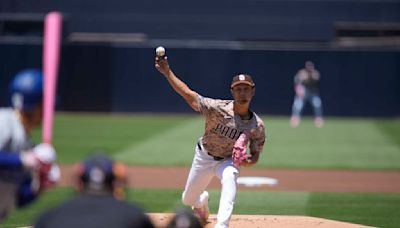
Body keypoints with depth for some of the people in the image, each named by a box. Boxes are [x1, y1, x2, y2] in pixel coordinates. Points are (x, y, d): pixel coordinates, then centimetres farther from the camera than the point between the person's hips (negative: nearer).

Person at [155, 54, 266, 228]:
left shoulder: (257, 126, -19)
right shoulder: (218, 109, -26)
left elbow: (255, 155, -8)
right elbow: (188, 94, -31)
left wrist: (247, 161, -33)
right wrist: (167, 72, -43)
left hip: (228, 161, -1)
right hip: (204, 157, 1)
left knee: (229, 176, -38)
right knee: (187, 200, 14)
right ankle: (202, 202, 54)